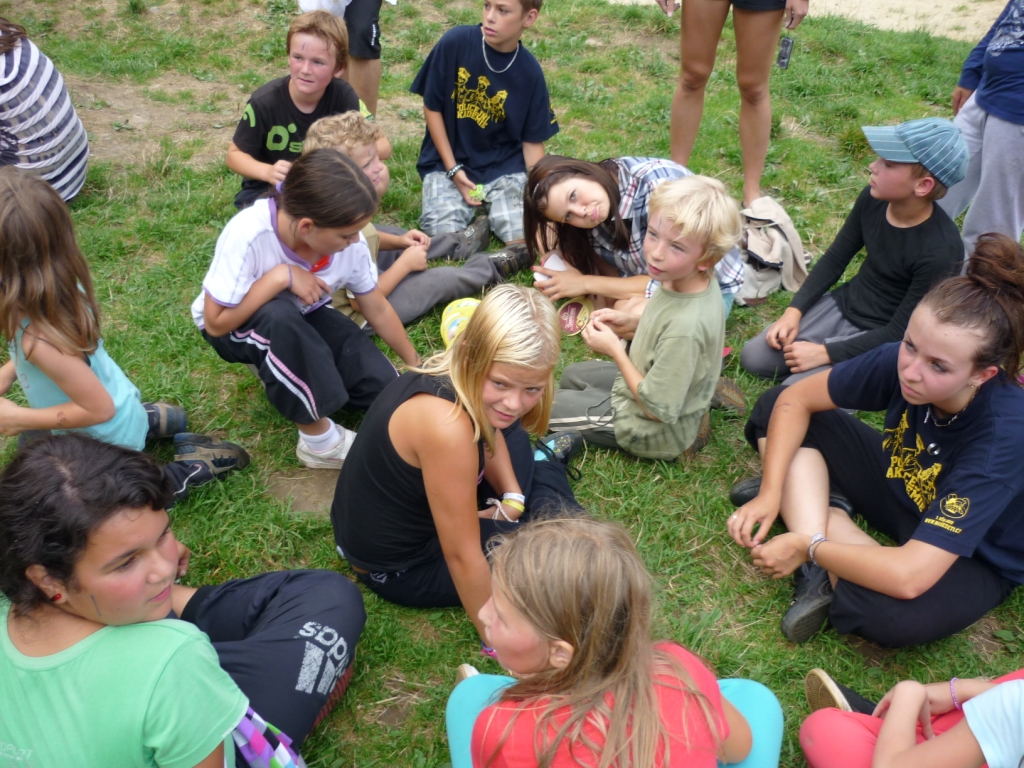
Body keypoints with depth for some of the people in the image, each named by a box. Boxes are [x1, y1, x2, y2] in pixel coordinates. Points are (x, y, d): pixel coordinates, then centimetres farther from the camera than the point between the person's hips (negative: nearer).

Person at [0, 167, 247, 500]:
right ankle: (147, 419, 24)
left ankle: (190, 467, 5)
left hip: (108, 440, -8)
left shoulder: (39, 336, -39)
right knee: (30, 441, 35)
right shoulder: (61, 284, -16)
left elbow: (99, 408, -30)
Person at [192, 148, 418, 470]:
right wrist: (280, 276, -38)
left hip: (303, 316, 4)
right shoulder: (247, 235, -38)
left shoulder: (351, 244, -24)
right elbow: (216, 323, -30)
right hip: (235, 324, -4)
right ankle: (319, 441, -22)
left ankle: (288, 369, 11)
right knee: (279, 316, -41)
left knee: (382, 384, -15)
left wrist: (417, 368, 2)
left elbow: (378, 310, -7)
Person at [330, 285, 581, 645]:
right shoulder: (446, 426, -39)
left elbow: (489, 432, 11)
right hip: (399, 568, -8)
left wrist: (513, 499, 0)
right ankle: (546, 468, 22)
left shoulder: (447, 373, -14)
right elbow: (462, 556, -30)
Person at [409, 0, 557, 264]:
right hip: (448, 161, 0)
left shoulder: (530, 72, -8)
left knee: (523, 239, -19)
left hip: (505, 166, 1)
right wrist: (453, 170, -10)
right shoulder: (454, 43, -13)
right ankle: (474, 211, 9)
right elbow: (432, 108, -5)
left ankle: (489, 208, 10)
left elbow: (533, 141, -1)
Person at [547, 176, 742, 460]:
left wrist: (614, 349, -20)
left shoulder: (686, 325, -39)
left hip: (657, 431, -8)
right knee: (572, 375, 30)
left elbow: (658, 410, -28)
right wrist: (632, 324, -9)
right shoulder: (687, 281, -15)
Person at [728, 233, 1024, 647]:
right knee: (772, 407, -6)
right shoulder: (900, 360, -25)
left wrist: (809, 548, -27)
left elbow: (909, 577, -41)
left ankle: (826, 520, -12)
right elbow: (794, 399, -10)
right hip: (900, 485, 5)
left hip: (973, 559, -5)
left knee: (891, 615, -40)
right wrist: (770, 492, -19)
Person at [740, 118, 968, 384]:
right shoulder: (873, 199, -12)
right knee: (753, 357, 0)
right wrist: (794, 311, -6)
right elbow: (835, 258, 3)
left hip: (881, 339, -6)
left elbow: (901, 332, -22)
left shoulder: (940, 251, -29)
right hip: (843, 305, 6)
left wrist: (825, 353, -24)